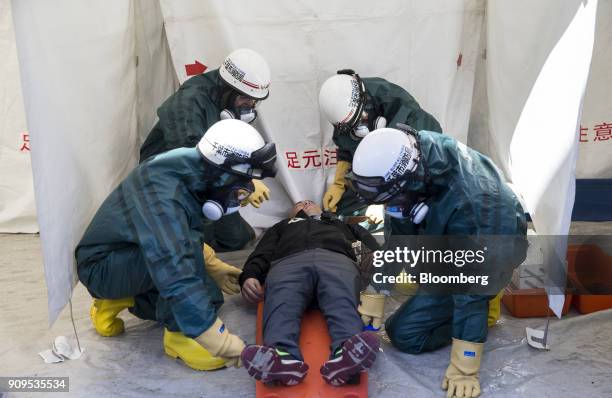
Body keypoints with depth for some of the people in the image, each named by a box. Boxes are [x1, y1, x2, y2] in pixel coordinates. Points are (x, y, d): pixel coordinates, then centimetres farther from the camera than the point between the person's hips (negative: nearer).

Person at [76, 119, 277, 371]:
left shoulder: (191, 173, -9)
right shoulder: (162, 197, -36)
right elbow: (175, 275, -43)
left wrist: (212, 267, 12)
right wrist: (222, 342, -39)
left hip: (130, 253, 9)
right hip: (100, 266, -9)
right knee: (186, 246, -32)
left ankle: (119, 300, 16)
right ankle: (180, 335, -15)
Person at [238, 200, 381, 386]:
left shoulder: (342, 223, 44)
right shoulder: (281, 227, 42)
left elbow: (370, 246, 27)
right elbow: (262, 253, 23)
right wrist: (249, 276, -2)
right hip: (288, 262, 0)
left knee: (343, 304, -35)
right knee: (281, 305, -35)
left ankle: (346, 354, -61)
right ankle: (283, 358, -60)